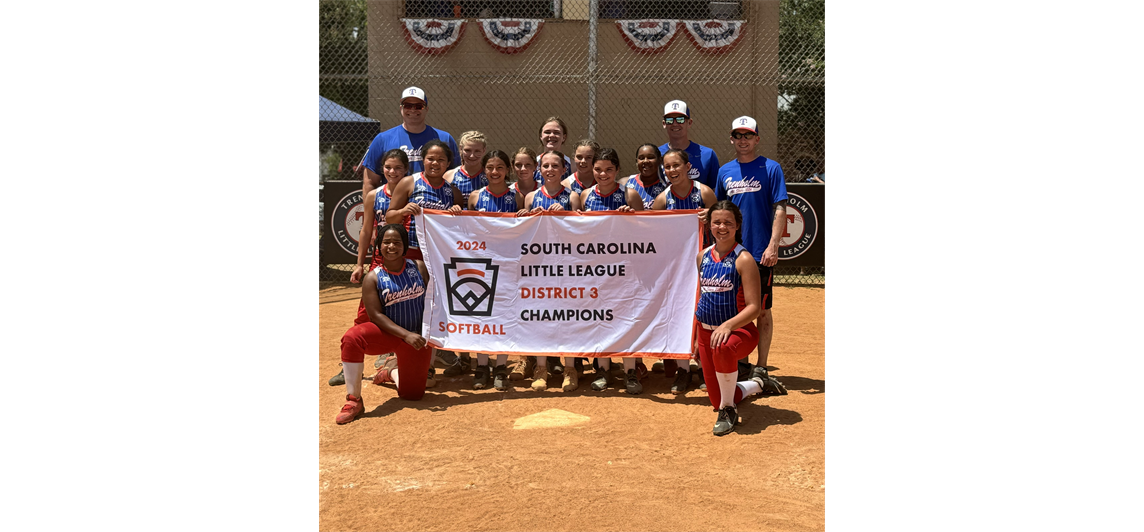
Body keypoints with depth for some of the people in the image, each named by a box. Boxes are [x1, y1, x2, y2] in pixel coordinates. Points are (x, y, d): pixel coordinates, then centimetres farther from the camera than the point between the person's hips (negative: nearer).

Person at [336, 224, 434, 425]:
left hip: (416, 337, 2)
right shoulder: (373, 278, -9)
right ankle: (354, 400, -22)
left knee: (412, 394, 4)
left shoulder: (418, 267, -4)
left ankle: (392, 371, 40)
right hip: (387, 333, -2)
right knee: (352, 337, -34)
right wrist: (406, 335, -24)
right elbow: (376, 315, -14)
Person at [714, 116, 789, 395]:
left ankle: (760, 370, 9)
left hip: (761, 254, -4)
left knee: (762, 311, 2)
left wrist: (773, 246, -16)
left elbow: (780, 210, -7)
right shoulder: (725, 172, 10)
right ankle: (738, 363, 23)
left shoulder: (771, 168, -2)